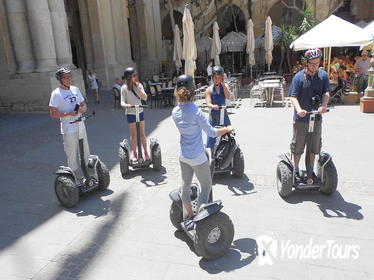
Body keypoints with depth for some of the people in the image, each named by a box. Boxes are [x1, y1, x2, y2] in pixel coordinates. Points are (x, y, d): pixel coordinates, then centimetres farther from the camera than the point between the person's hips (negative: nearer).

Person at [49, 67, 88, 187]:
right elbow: (53, 114, -12)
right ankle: (77, 179, 16)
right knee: (72, 156, 3)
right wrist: (69, 113, -24)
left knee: (86, 153, 15)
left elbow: (83, 104, 16)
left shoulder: (75, 89, 9)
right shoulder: (56, 93, -9)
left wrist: (83, 108, -7)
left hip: (80, 127, 6)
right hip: (68, 130, -6)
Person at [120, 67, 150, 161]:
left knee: (142, 134, 8)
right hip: (130, 113, -2)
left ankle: (146, 152, 17)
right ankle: (134, 153, 20)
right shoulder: (124, 88, -8)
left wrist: (138, 88, -21)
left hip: (140, 112, 2)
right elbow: (122, 102, -11)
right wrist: (126, 105, -33)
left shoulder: (139, 85, -1)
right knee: (133, 135, 7)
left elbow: (145, 98, -11)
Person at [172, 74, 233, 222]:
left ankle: (188, 215, 36)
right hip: (197, 158, -6)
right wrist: (227, 129, 0)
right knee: (206, 186, 12)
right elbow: (212, 132, -14)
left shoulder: (175, 111, -4)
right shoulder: (196, 112, -22)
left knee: (185, 185, 20)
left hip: (183, 156, 7)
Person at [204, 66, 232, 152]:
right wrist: (214, 106, -39)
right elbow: (208, 103, -17)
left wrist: (223, 83, -18)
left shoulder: (225, 86, 0)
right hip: (214, 115, -3)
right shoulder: (209, 89, -8)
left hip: (224, 115, 3)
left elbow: (228, 97, -17)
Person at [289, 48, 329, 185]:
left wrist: (324, 105, -27)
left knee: (314, 146, 14)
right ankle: (296, 170, 26)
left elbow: (326, 93, -6)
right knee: (298, 145, 8)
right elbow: (294, 97, -13)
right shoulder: (299, 77, -8)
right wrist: (299, 110, -32)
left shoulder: (323, 75, 2)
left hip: (316, 118, 3)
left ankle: (310, 171, 30)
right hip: (301, 118, -3)